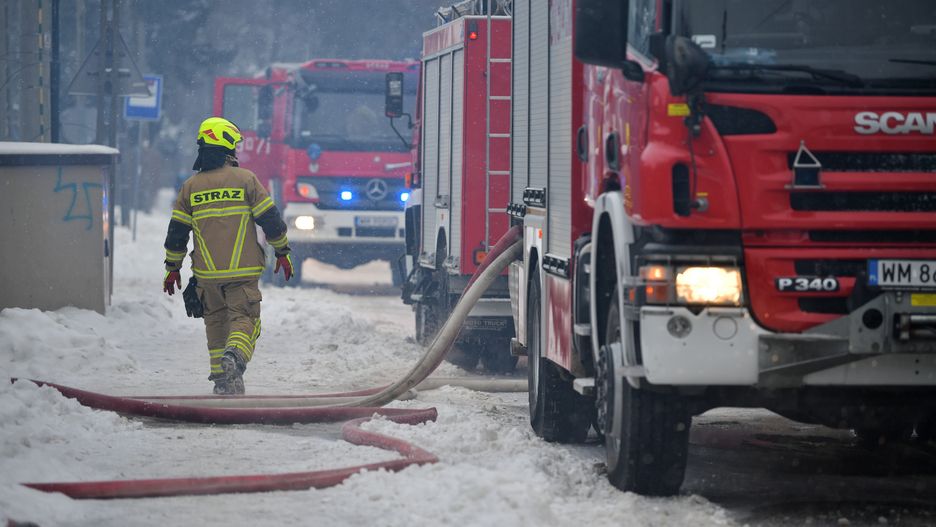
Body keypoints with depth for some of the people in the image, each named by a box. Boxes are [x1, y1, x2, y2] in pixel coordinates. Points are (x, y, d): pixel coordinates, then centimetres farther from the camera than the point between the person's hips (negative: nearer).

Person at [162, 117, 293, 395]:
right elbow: (270, 219, -2)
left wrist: (172, 268, 17)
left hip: (207, 273, 3)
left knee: (216, 322, 16)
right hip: (243, 270, -3)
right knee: (244, 319, -1)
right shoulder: (245, 179, -4)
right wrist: (283, 252, 10)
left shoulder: (190, 187, 4)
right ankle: (235, 356, -30)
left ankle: (222, 379, 13)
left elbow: (177, 231, 7)